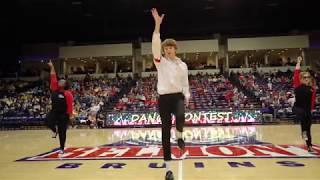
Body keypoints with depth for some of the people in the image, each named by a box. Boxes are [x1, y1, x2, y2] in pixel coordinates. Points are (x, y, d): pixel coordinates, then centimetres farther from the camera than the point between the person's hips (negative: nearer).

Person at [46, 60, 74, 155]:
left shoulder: (67, 94, -12)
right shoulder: (55, 89, 3)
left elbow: (70, 105, -12)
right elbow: (53, 77, 1)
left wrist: (70, 115, -13)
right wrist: (52, 67, -2)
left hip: (63, 114, -4)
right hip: (54, 112, 5)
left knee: (62, 132, 4)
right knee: (48, 122, -26)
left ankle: (62, 149, 19)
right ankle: (55, 130, 10)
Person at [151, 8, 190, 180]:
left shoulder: (182, 65, 11)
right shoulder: (160, 62, 4)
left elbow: (185, 83, 14)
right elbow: (155, 44, -11)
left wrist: (187, 95, -5)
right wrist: (157, 24, -18)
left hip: (178, 96, 1)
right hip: (164, 98, 0)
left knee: (180, 117, -35)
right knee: (165, 132, 1)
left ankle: (179, 135, 2)